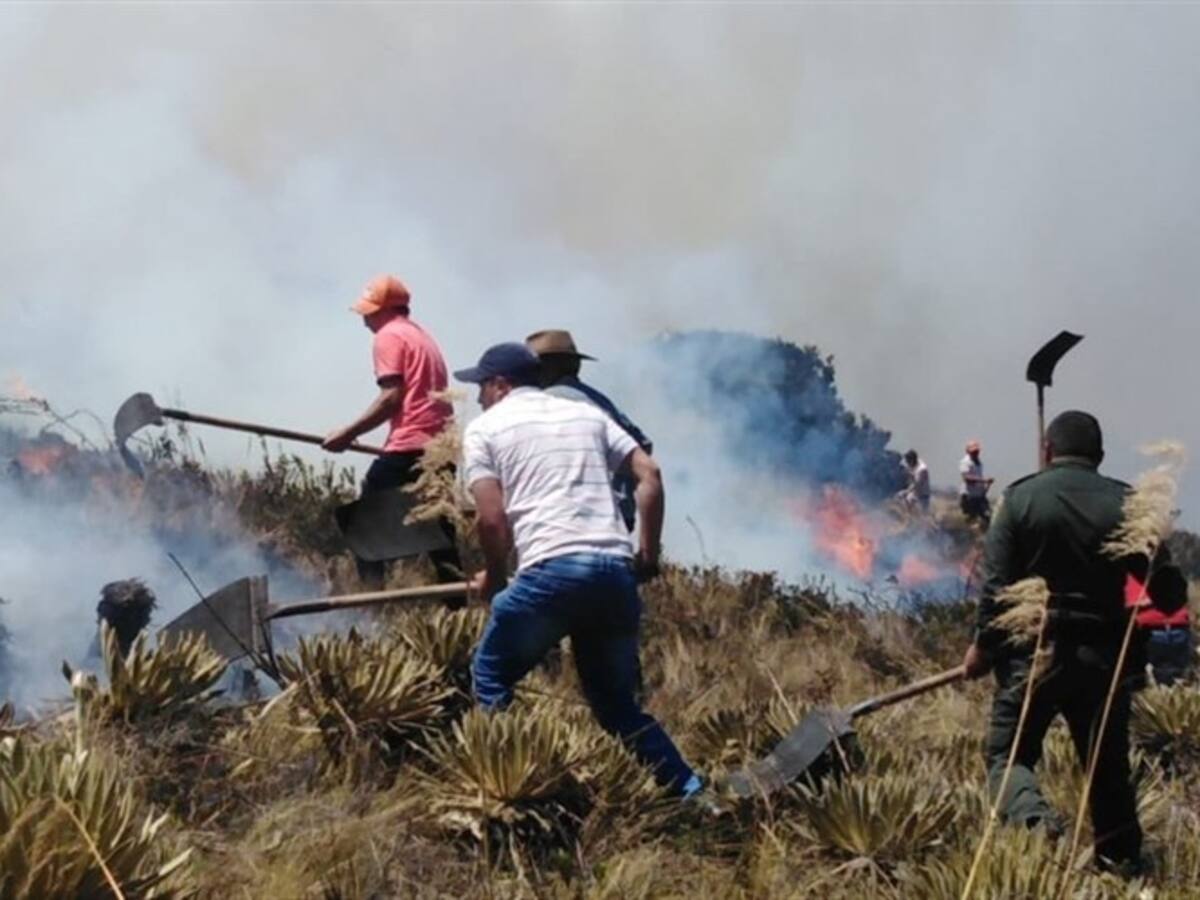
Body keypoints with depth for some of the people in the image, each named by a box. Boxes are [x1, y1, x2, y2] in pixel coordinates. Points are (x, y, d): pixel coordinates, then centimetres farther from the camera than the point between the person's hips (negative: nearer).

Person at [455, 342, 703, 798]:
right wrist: (648, 552, 19)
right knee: (615, 699, 19)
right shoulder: (587, 414, 24)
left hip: (552, 571, -5)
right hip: (616, 572, 5)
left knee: (490, 676, 17)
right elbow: (650, 475, 14)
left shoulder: (485, 427, 11)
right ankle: (693, 792, 10)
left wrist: (494, 577, 16)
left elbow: (491, 517, 0)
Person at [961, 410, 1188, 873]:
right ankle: (1121, 860, 19)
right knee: (1109, 766, 18)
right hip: (1103, 656, 2)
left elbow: (996, 583, -7)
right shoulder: (1125, 503, 0)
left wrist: (983, 645, 5)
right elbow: (1169, 591, 0)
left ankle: (1035, 819, -22)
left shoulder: (1021, 497, -4)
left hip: (1032, 651, -2)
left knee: (1008, 755, 7)